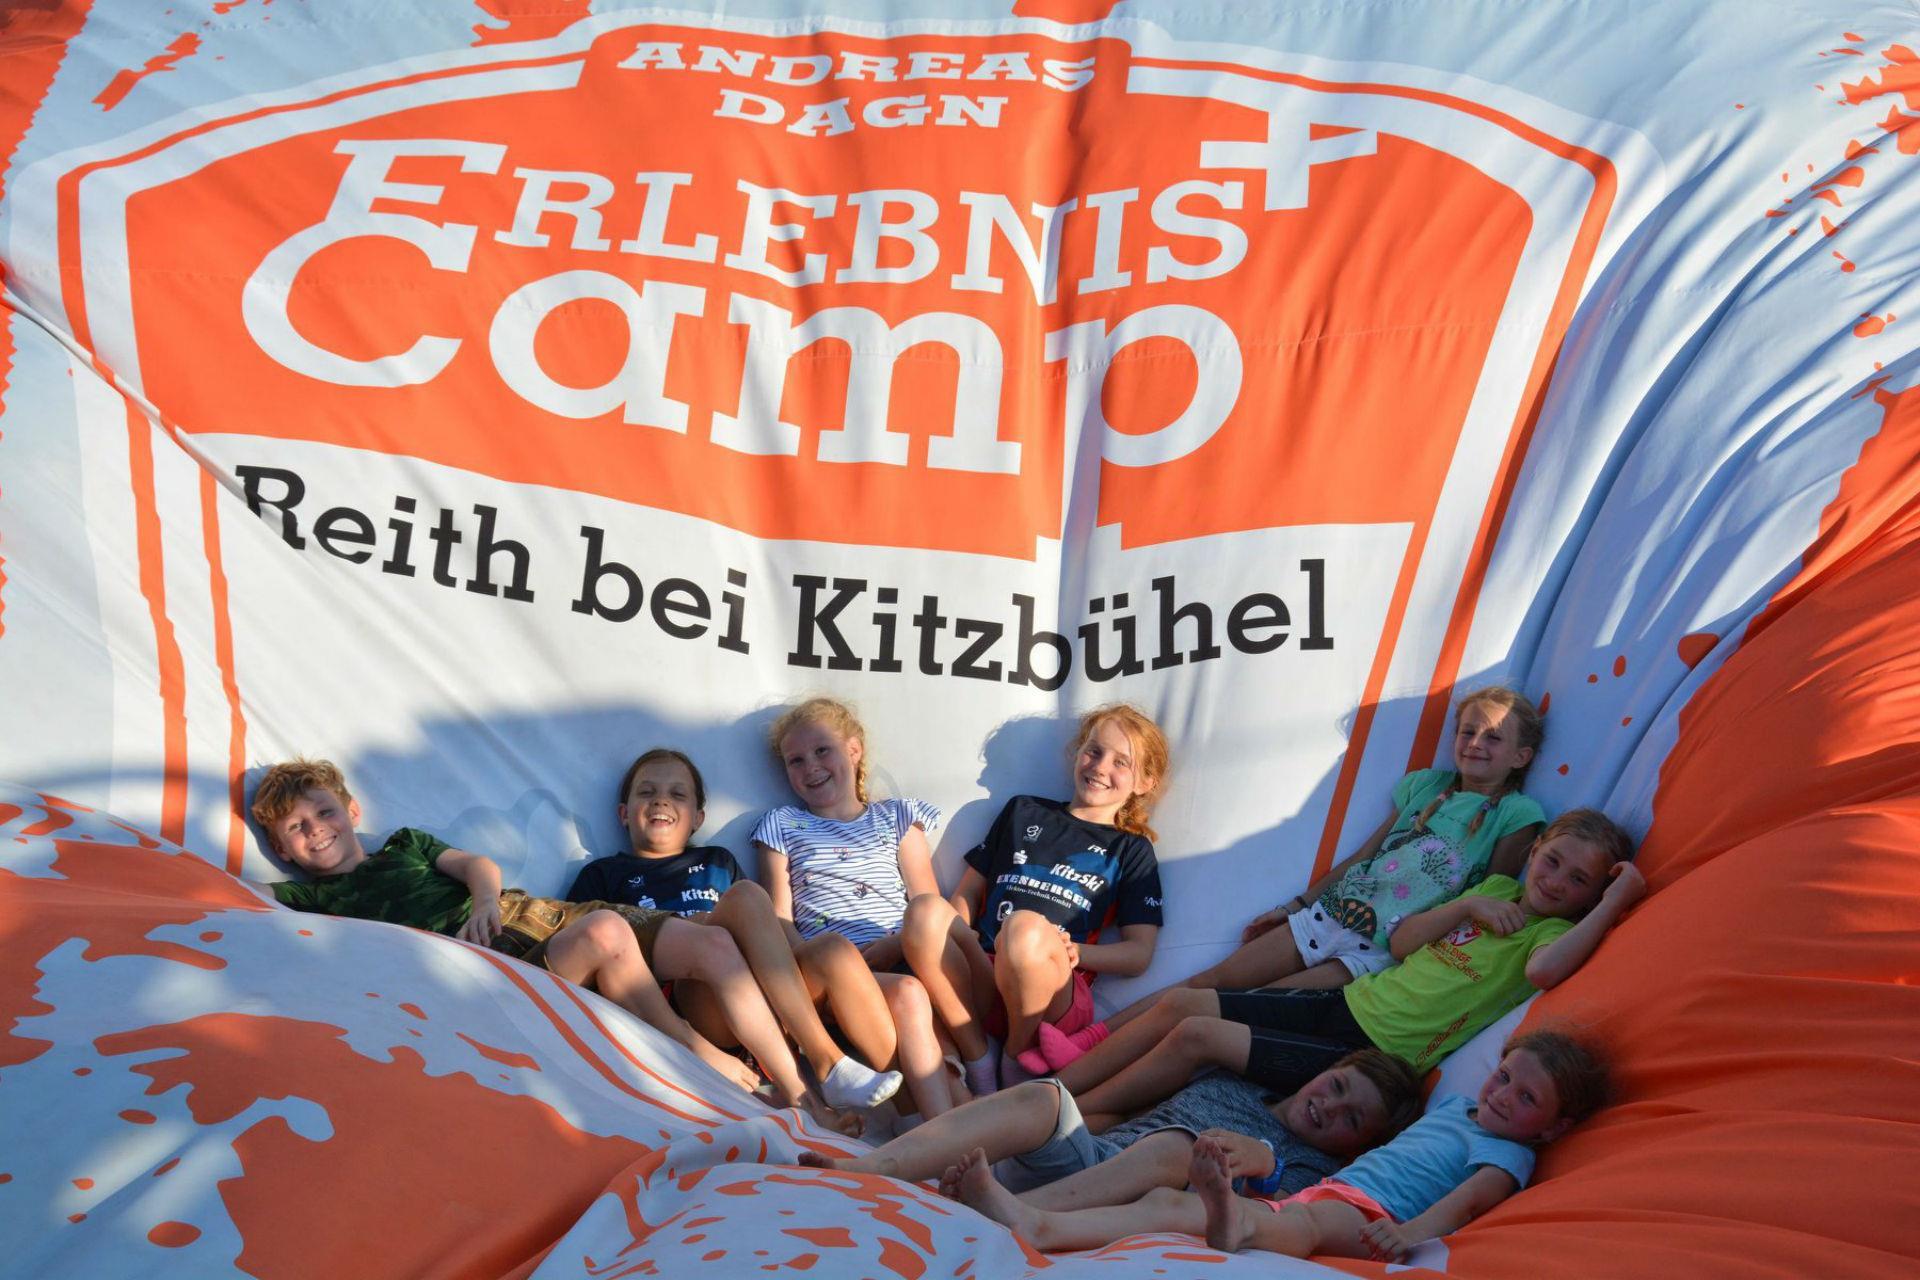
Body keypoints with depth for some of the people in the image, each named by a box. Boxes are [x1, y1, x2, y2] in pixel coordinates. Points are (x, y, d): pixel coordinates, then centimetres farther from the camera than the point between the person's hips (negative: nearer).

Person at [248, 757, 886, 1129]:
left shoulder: (405, 843, 27)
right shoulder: (311, 896, 16)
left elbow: (475, 864, 10)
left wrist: (485, 896, -10)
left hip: (535, 912, 6)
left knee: (715, 945, -11)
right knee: (607, 930, -37)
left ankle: (802, 1094, -7)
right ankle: (705, 1060, -25)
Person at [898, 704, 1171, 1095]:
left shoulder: (1132, 850, 17)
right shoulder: (1023, 811, 24)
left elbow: (1139, 955, 8)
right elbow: (967, 892, 21)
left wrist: (1074, 952, -11)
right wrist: (959, 938, -1)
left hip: (1057, 1002, -2)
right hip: (980, 984, 2)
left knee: (1025, 927, -37)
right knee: (925, 909, -29)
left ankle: (1019, 1057, -12)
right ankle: (978, 1056, -17)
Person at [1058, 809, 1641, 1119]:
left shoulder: (1554, 933, -5)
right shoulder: (1497, 889, 15)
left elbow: (1543, 969, -31)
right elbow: (1403, 943, 11)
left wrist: (1614, 901, -23)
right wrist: (1466, 904, -3)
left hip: (1376, 1053, -7)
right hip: (1349, 1001, 7)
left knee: (1194, 1035, -17)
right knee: (1180, 1003, -3)